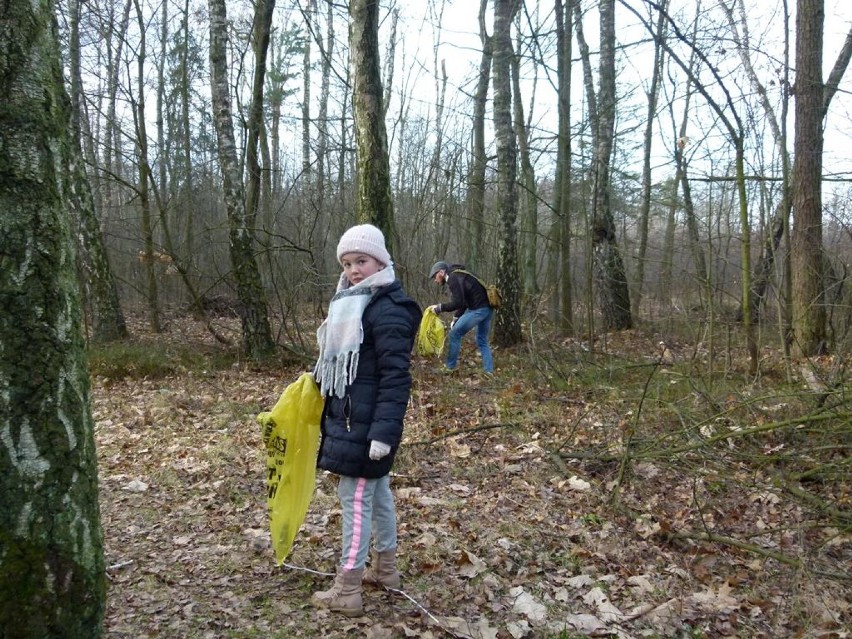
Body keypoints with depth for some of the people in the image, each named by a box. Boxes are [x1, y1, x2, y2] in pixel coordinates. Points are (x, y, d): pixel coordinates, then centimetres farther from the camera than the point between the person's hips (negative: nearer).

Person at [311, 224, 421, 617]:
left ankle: (347, 591, 9)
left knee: (355, 497, -2)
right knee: (377, 492, 18)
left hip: (367, 423, -10)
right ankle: (385, 569, 32)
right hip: (349, 417, 10)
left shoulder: (388, 309, -18)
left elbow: (396, 377, -22)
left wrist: (384, 430, -24)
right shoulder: (353, 302, 11)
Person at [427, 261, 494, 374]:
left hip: (478, 309, -10)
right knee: (482, 340, 19)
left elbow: (458, 303, -18)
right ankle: (489, 371, 15)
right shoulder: (458, 276, 22)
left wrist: (439, 308, -9)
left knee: (455, 334, 3)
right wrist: (456, 318, 18)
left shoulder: (453, 278, -9)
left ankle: (450, 367, 12)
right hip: (488, 308, 10)